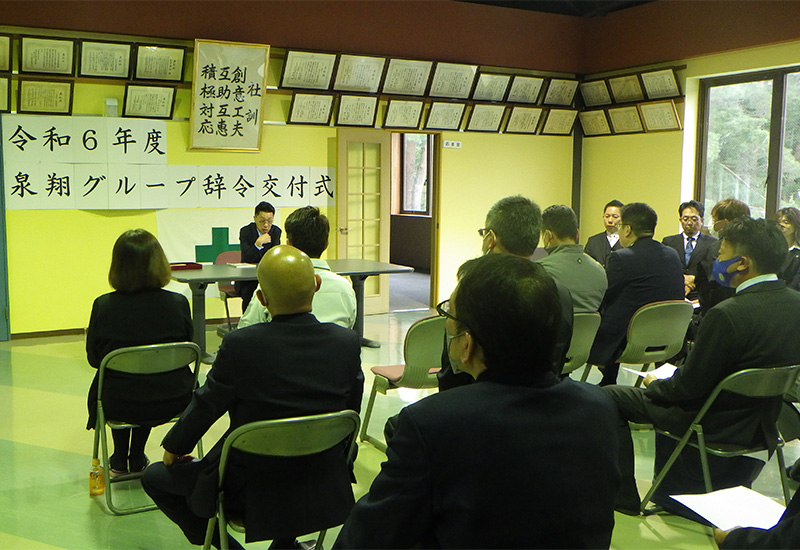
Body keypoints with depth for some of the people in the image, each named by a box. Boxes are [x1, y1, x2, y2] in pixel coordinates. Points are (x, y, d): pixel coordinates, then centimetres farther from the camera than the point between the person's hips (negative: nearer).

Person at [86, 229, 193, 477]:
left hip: (120, 406, 0)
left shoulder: (103, 306, -13)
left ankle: (120, 461, 45)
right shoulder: (178, 303, -12)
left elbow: (93, 358, 1)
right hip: (173, 402, 1)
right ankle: (136, 460, 47)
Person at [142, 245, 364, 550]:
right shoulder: (348, 342, -13)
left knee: (155, 477, 18)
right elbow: (351, 412, 1)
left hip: (253, 492, -3)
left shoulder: (240, 344, -23)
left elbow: (206, 405, -8)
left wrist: (174, 448, 12)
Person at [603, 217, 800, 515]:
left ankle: (624, 497, 16)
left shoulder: (728, 314, -30)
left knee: (611, 397, 5)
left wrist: (655, 383, 0)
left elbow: (690, 385, -22)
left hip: (717, 425, -8)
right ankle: (669, 492, 40)